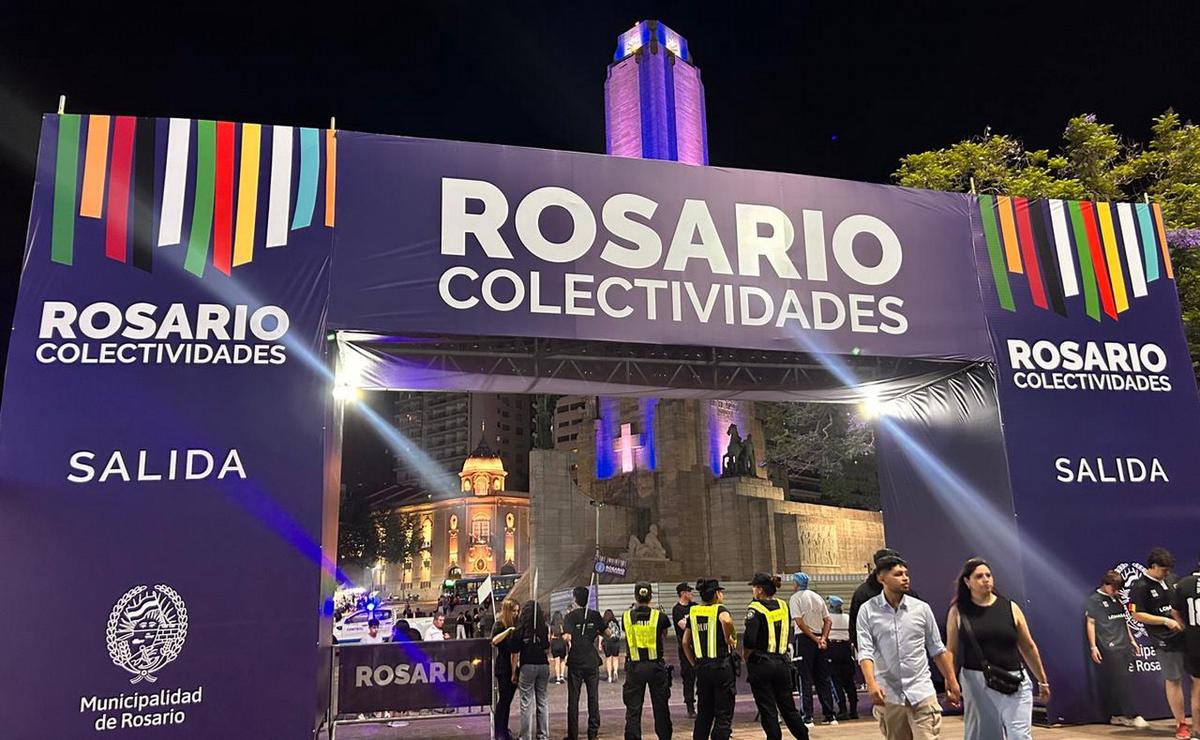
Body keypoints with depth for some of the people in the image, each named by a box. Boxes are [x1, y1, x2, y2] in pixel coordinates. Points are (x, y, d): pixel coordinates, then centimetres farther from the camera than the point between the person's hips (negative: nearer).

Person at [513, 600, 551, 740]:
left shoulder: (520, 630, -8)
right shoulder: (545, 629, -1)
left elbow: (515, 654, -6)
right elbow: (547, 650, 7)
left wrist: (514, 673, 2)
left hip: (527, 667, -3)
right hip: (543, 666, 3)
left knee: (527, 703, 3)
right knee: (542, 702, 13)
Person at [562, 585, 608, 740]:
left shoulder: (570, 616, -8)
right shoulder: (595, 615, 1)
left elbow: (567, 637, -21)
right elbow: (606, 634, 2)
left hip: (575, 662, -2)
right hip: (592, 662, 2)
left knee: (573, 699, 6)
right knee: (593, 698, 10)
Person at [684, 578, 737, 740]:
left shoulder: (693, 612, 8)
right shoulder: (719, 609, -8)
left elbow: (685, 643, 9)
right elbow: (726, 620, -33)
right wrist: (729, 638, -16)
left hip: (702, 667, 5)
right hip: (722, 665, -5)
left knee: (704, 713, 17)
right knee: (724, 715, 3)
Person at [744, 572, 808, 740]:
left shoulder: (755, 609, -14)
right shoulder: (783, 606, 6)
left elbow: (749, 641, -20)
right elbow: (788, 635, 12)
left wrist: (745, 657, -3)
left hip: (761, 664, -6)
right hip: (782, 662, 6)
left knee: (767, 710, 4)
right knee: (788, 706, 16)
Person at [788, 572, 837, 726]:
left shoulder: (795, 598, -5)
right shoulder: (817, 596, 15)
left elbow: (800, 622, -15)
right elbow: (828, 621, 10)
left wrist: (815, 638, -11)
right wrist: (823, 638, -2)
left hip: (804, 639, -6)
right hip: (820, 639, 6)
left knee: (806, 679, -3)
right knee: (823, 678, 12)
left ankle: (807, 717, -5)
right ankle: (830, 715, 14)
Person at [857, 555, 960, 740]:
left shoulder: (922, 608, 2)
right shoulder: (868, 610, -3)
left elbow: (937, 649, 10)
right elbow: (865, 651, -10)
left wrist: (952, 683, 10)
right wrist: (871, 684, -24)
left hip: (922, 691, 0)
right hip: (888, 695, 0)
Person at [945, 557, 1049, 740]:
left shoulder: (1010, 608, 2)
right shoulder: (958, 611, -2)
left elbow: (1028, 647, 10)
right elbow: (952, 651, 1)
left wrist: (1042, 681, 15)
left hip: (1014, 681, 0)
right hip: (976, 683, 0)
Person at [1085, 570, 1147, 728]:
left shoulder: (1117, 600, 17)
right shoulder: (1094, 600, -4)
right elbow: (1090, 623, -6)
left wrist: (1132, 640, 21)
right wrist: (1093, 646, -10)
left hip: (1124, 646, 7)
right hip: (1109, 648, -7)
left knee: (1117, 682, 7)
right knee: (1123, 681, -9)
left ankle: (1116, 715, 12)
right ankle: (1133, 715, -6)